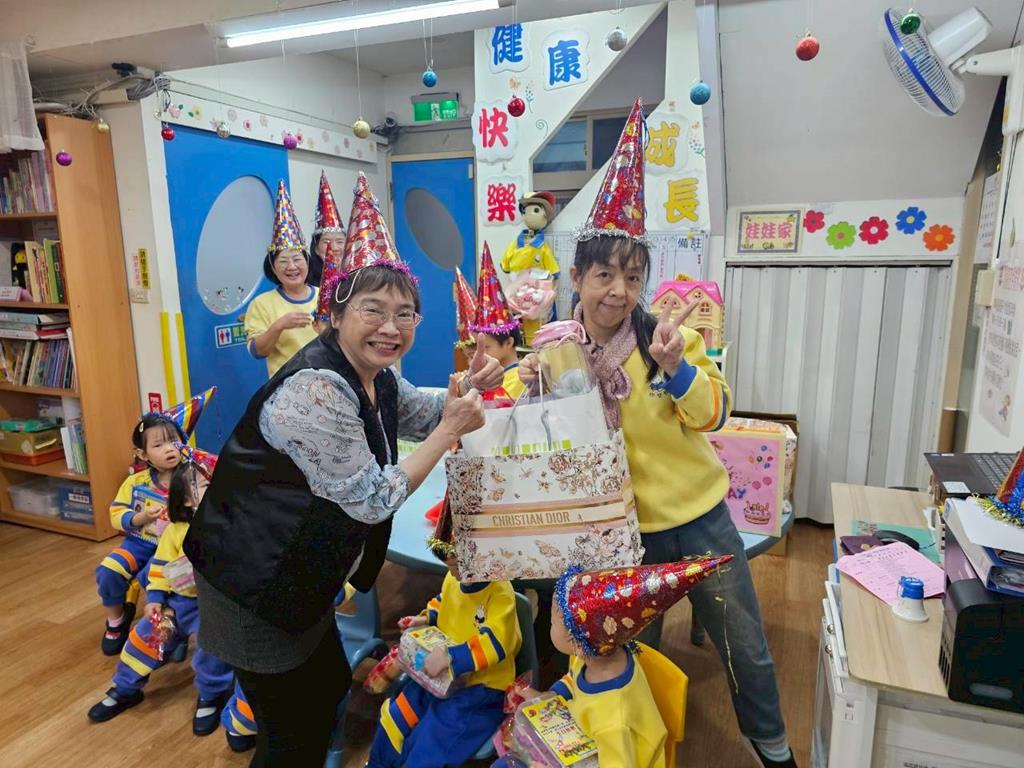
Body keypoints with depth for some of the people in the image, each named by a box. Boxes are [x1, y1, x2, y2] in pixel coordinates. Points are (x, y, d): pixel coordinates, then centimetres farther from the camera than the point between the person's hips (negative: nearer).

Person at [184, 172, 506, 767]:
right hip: (257, 588, -9)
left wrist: (468, 389, -3)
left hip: (303, 577, 9)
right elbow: (375, 501, -26)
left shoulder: (376, 377, 1)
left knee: (330, 689, 25)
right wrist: (453, 430, -21)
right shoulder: (316, 390, -30)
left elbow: (424, 414, 18)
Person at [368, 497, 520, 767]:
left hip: (480, 687, -8)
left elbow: (495, 643, -36)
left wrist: (451, 656, -43)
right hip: (442, 676, 8)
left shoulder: (500, 592, -26)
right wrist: (425, 618, 4)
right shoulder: (453, 578, -2)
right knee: (393, 719, 15)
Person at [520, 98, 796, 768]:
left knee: (746, 643, 17)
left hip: (700, 514, 1)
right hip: (622, 527, 0)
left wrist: (677, 369, -27)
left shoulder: (668, 334, -10)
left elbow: (713, 416, -9)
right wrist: (534, 392, -21)